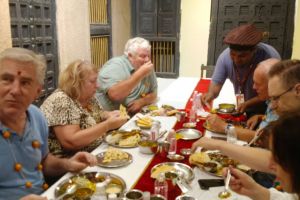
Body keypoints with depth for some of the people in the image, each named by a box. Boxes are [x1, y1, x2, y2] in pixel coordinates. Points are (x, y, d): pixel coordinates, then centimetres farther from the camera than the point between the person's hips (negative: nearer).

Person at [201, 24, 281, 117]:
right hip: (240, 109, 4)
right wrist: (211, 94, -28)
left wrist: (247, 104, -32)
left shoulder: (271, 57, -28)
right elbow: (217, 82, -8)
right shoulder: (225, 56, -18)